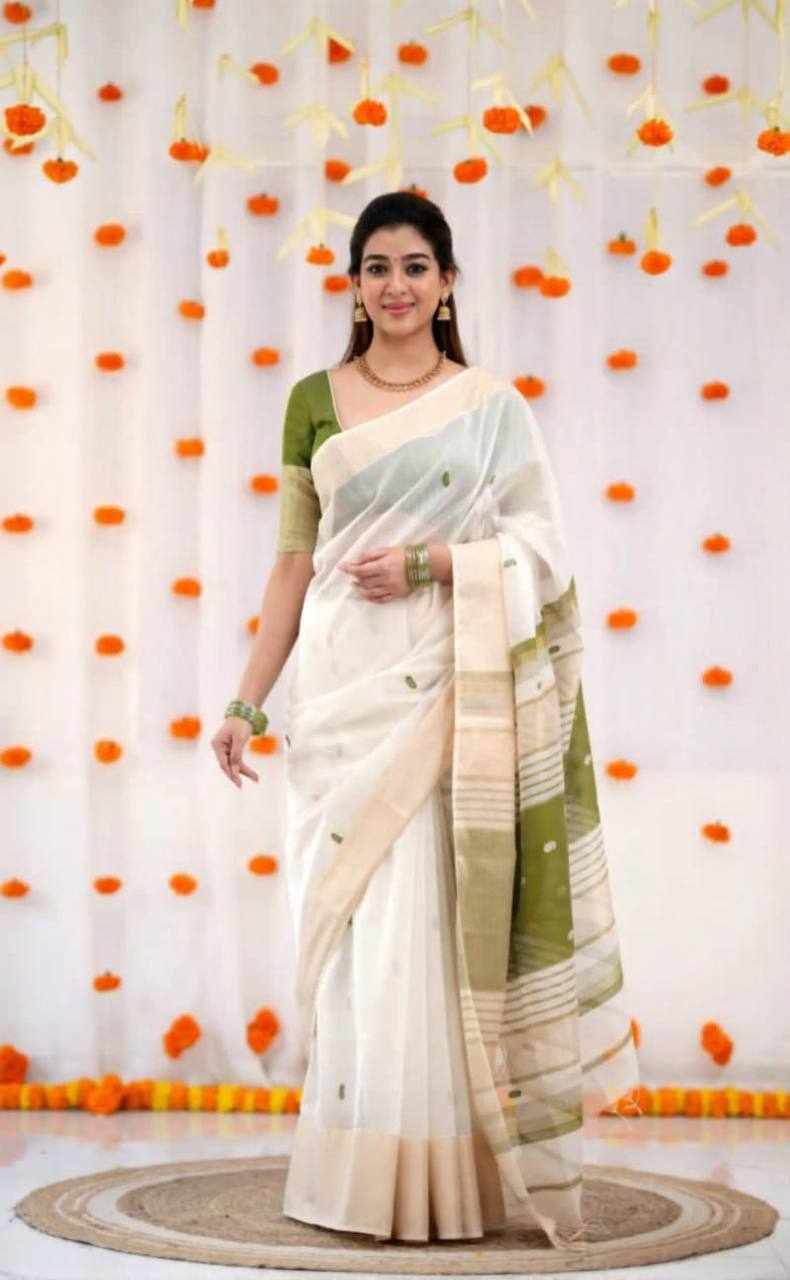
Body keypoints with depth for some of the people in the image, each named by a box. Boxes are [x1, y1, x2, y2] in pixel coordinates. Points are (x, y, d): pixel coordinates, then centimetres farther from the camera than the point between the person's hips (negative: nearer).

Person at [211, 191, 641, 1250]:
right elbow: (295, 558, 11)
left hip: (449, 693, -2)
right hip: (344, 687, 2)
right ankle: (358, 1174, 8)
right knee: (351, 917, 0)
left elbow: (541, 545, 2)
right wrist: (249, 699, 7)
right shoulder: (316, 399, 11)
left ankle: (453, 1171, 3)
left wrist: (430, 562, -13)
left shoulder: (491, 403, 7)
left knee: (437, 917, -5)